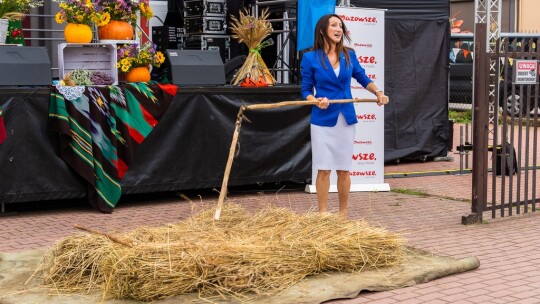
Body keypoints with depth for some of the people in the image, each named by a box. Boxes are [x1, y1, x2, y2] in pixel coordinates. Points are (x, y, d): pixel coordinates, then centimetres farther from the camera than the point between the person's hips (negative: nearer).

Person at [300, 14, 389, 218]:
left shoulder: (349, 55, 4)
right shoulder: (310, 58, -4)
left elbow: (363, 79, 15)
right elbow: (306, 90, -2)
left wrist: (378, 92, -1)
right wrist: (316, 101, -21)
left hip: (346, 119, 3)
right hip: (323, 120, -3)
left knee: (344, 169, 7)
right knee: (323, 169, 0)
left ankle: (343, 214, 17)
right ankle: (323, 214, 10)